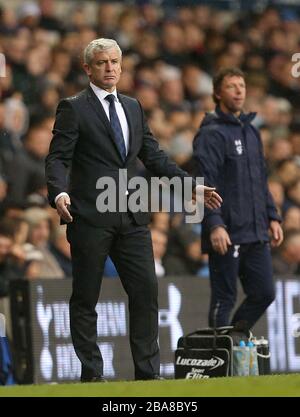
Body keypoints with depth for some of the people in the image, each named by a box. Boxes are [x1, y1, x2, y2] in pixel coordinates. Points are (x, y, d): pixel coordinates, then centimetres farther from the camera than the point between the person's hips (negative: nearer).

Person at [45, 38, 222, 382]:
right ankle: (91, 373, 8)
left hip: (131, 217, 5)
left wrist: (192, 185, 12)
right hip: (90, 215, -5)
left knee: (146, 290, -1)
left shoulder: (133, 108, 17)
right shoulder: (73, 108, -1)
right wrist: (59, 192, -25)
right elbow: (57, 158, -7)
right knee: (85, 298, 1)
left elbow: (154, 157, 19)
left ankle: (147, 372, 5)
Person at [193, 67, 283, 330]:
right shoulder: (211, 133, -8)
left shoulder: (250, 131, 17)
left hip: (256, 234, 7)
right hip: (227, 234, -7)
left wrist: (272, 217, 17)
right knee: (224, 299, -2)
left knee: (264, 293, 6)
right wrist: (214, 225, -25)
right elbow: (206, 184, -16)